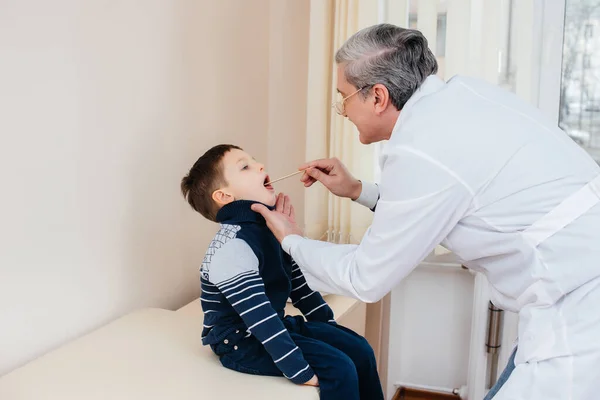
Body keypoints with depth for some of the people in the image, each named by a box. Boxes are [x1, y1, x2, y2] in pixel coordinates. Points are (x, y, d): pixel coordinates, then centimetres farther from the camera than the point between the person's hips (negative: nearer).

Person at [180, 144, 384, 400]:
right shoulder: (233, 245, -25)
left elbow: (299, 283, 15)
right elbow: (258, 316, -30)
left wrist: (328, 327, 14)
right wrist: (301, 370, -29)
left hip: (275, 325, 9)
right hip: (242, 342, -9)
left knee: (359, 349, 3)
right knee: (339, 368, -19)